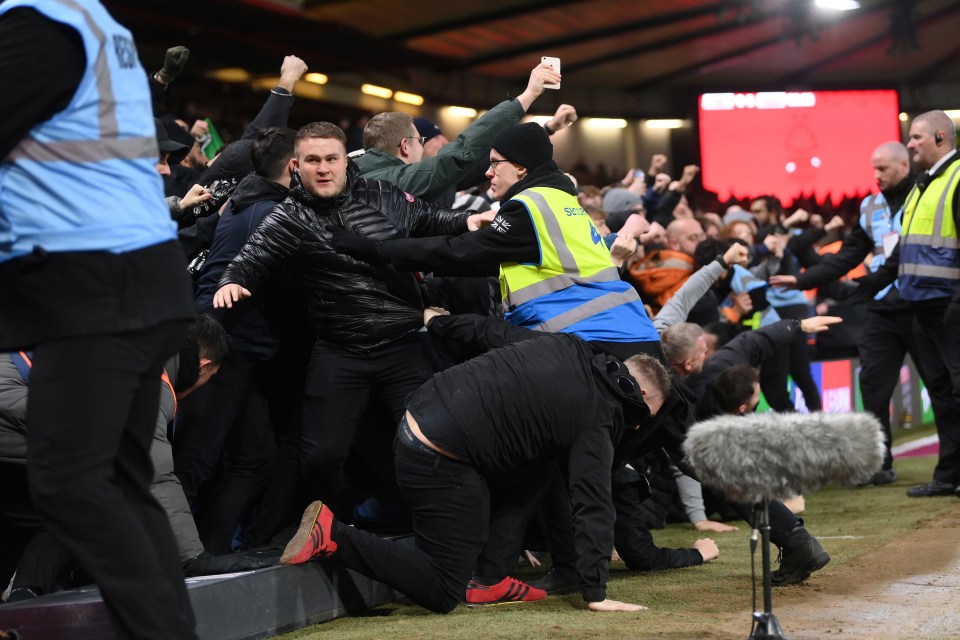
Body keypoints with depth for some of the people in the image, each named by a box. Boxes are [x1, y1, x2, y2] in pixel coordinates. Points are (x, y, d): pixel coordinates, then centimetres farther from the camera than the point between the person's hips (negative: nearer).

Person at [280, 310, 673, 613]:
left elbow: (490, 331, 22)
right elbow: (594, 505, -11)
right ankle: (332, 534, -9)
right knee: (442, 594, -2)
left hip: (419, 416, 10)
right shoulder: (597, 422, -7)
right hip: (440, 461, -9)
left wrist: (439, 322, 39)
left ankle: (489, 582, 18)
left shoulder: (565, 346, 12)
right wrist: (596, 593, -10)